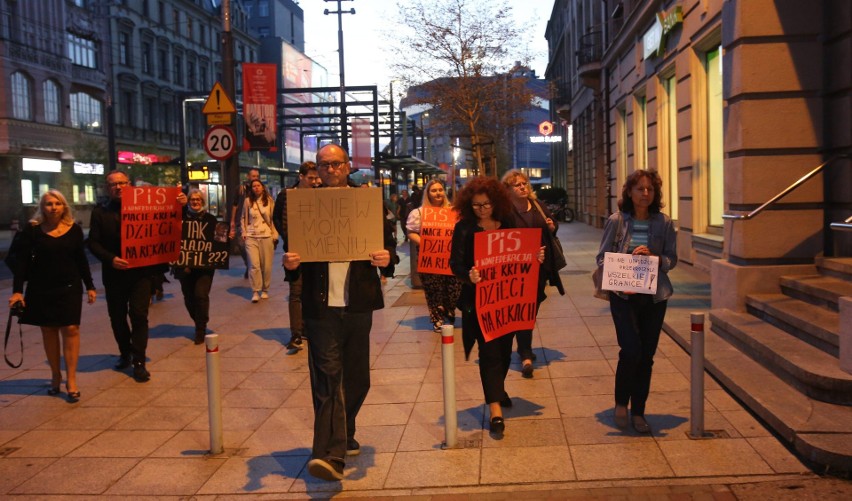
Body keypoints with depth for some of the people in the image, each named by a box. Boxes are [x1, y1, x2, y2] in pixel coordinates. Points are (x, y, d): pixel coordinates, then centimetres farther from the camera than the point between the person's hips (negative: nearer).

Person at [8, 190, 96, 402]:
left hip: (70, 287, 0)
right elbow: (22, 261, -4)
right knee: (48, 330, 8)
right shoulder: (33, 230, -3)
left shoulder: (74, 229, 2)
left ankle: (71, 379, -1)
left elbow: (81, 259, 9)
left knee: (71, 329, -5)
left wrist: (90, 286, 8)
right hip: (41, 289, 0)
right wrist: (17, 290, -12)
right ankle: (55, 375, 20)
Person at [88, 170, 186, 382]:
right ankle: (125, 354, 34)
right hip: (114, 274, 2)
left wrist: (180, 204, -14)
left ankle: (139, 362, 2)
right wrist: (111, 259, -18)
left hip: (140, 271, -2)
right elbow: (93, 243, -1)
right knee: (117, 317, 13)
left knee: (139, 315, -6)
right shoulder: (100, 212, 4)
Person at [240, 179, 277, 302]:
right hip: (251, 237, 0)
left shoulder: (269, 201, 4)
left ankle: (265, 290, 18)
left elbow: (273, 218, 5)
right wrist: (243, 232, 5)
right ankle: (255, 292, -1)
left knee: (266, 265, 2)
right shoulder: (248, 201, 4)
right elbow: (243, 218, 12)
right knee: (254, 265, -9)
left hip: (266, 236, 1)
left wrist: (275, 235, 1)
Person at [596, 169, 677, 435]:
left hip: (654, 296, 3)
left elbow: (672, 259, 5)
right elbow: (602, 257, 0)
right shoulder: (616, 221, -3)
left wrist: (654, 258, -15)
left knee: (646, 355, 7)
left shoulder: (663, 222, 1)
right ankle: (621, 403, 13)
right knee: (631, 350, -13)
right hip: (623, 295, -2)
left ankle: (638, 412, 23)